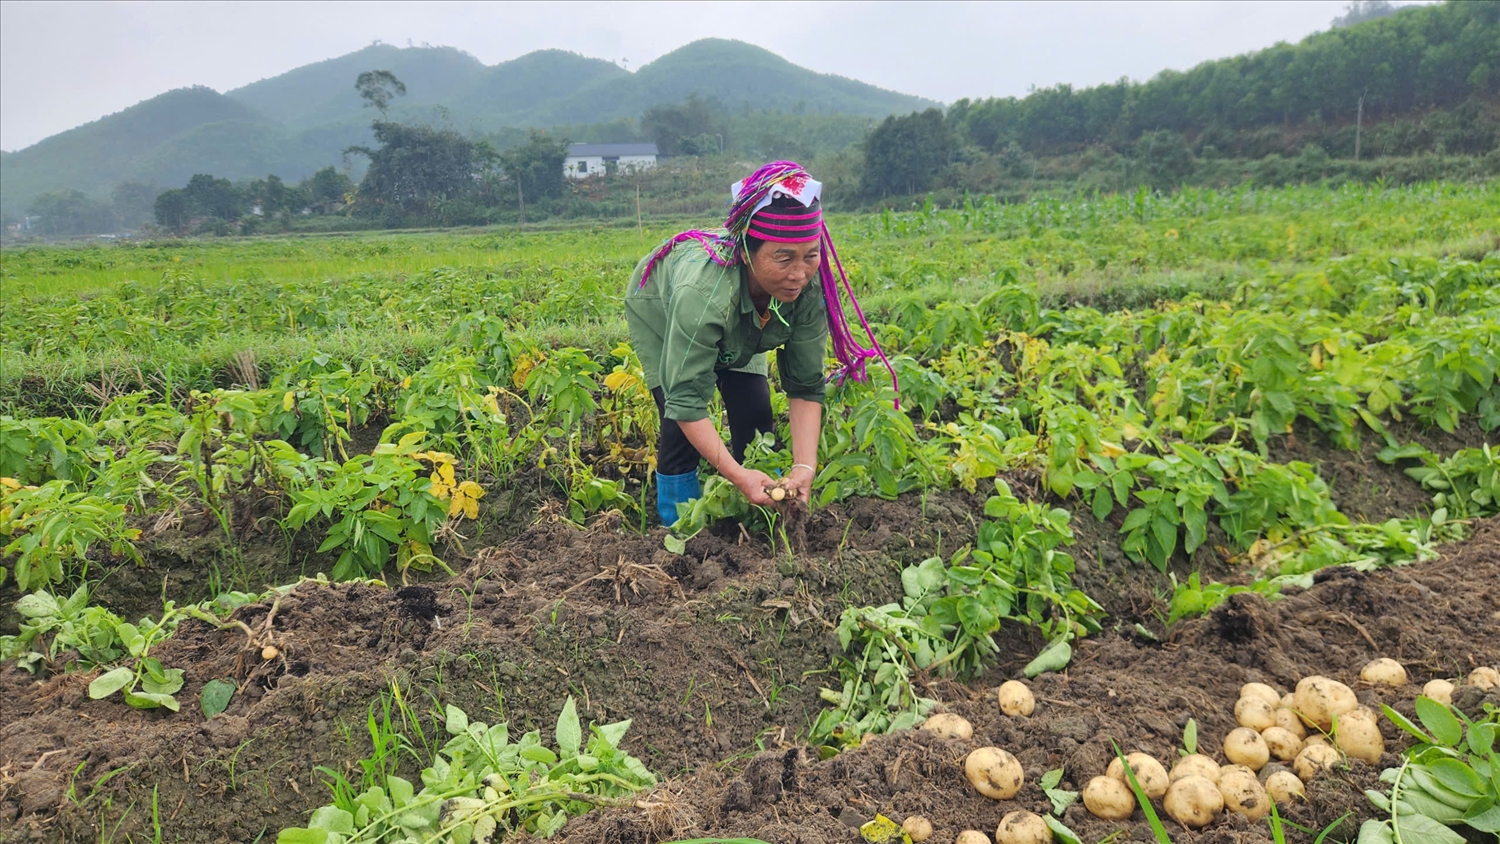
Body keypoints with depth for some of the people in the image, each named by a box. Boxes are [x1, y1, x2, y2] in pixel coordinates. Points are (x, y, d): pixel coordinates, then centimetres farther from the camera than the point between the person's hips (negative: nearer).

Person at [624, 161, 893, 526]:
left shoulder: (809, 285, -33)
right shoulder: (703, 291, -47)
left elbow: (806, 386, -25)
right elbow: (687, 403, -42)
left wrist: (805, 467, -36)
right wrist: (737, 476, -49)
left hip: (738, 330, 4)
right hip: (661, 314, -4)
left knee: (755, 413, -9)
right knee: (681, 424, -17)